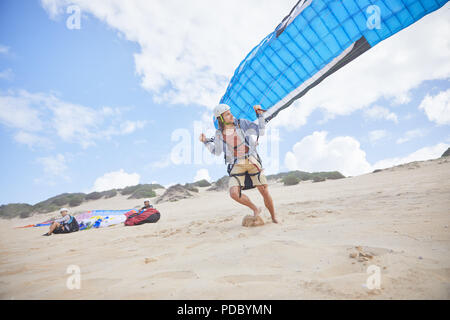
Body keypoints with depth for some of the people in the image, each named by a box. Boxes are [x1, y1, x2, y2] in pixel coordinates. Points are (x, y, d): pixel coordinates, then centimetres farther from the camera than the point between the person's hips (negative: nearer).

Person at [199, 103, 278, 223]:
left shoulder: (242, 123, 0)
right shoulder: (219, 134, 4)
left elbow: (261, 131, 3)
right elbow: (216, 152, 17)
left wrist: (259, 114, -4)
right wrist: (206, 142, 9)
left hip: (252, 161, -1)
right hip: (237, 165, 1)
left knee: (265, 192, -7)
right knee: (234, 193, -20)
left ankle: (273, 217, 19)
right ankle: (255, 209, 7)